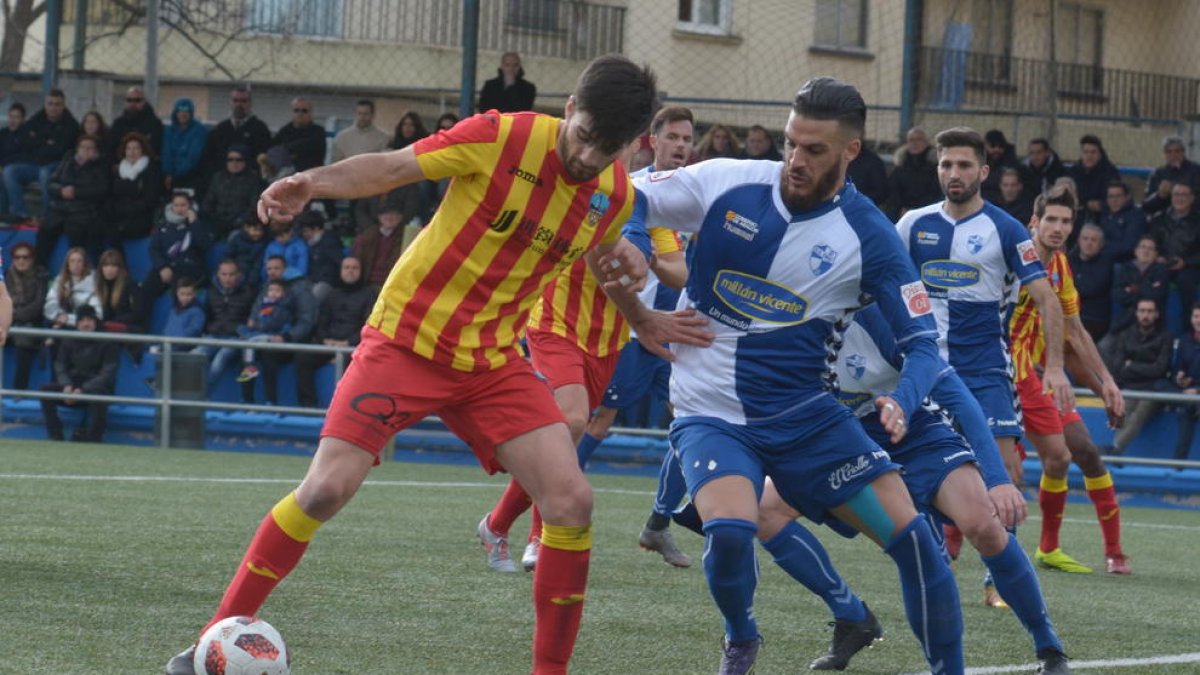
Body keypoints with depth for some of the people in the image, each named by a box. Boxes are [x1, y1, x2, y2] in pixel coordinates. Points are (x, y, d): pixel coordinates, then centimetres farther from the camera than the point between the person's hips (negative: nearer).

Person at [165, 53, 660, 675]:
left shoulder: (615, 196, -1)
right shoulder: (504, 137, -16)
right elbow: (391, 167, -13)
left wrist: (622, 263, 0)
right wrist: (312, 182, -30)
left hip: (493, 361, 4)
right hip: (406, 339, -4)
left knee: (571, 502, -11)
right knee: (326, 489, -14)